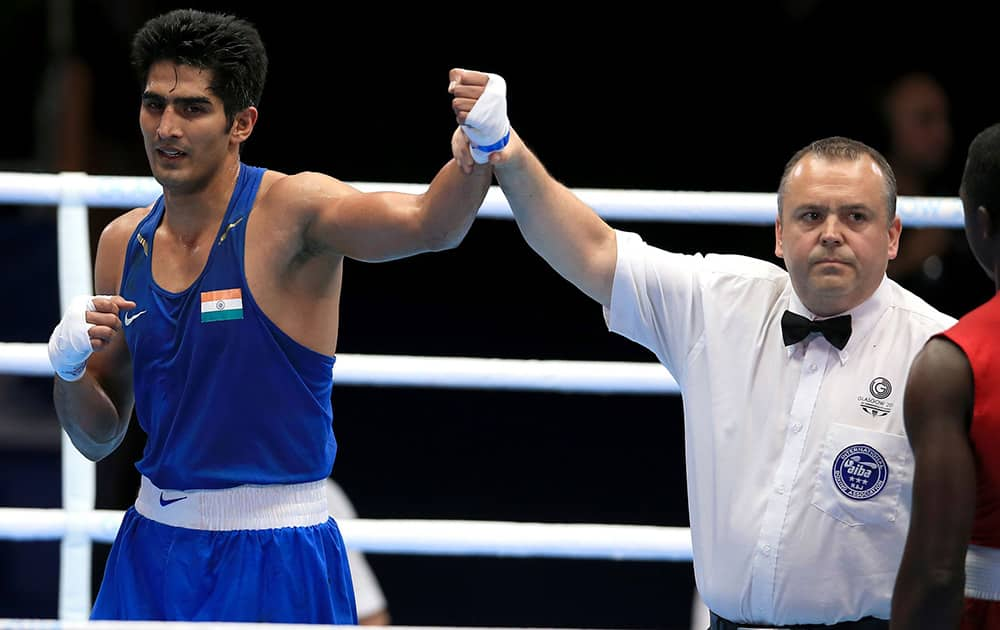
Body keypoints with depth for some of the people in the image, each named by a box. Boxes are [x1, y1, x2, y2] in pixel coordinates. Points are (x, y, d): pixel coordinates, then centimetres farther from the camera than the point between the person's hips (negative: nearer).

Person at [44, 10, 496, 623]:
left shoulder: (290, 211, -11)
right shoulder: (124, 244, 6)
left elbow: (429, 224, -31)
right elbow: (99, 438, 12)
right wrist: (69, 368, -8)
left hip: (276, 562, -5)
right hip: (152, 550, 5)